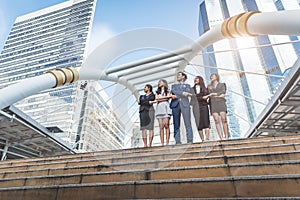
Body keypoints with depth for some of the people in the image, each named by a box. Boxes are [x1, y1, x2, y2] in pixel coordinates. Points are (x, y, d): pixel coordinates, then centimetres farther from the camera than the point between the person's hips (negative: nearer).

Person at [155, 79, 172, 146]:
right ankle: (162, 143, -8)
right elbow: (156, 98, 5)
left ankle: (167, 142, -15)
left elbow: (167, 99, -2)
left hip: (165, 108, -3)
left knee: (166, 125, -13)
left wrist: (160, 99, 2)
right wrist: (166, 97, 2)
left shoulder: (167, 91, 16)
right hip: (159, 108, 3)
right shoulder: (157, 92, 25)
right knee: (161, 127, -5)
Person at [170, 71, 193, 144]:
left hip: (185, 104, -1)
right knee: (176, 125, -4)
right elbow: (174, 91, 3)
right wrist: (183, 93, -9)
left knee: (188, 123, -8)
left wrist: (177, 95, -8)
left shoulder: (187, 85, 22)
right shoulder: (174, 86, 26)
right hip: (175, 105, 1)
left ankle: (190, 141, -7)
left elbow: (188, 92, 1)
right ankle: (178, 141, -2)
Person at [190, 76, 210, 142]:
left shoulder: (204, 88, 17)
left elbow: (207, 95, 8)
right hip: (196, 107, 0)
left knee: (206, 122, -12)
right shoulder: (192, 89, 13)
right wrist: (202, 97, -8)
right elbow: (194, 97, 0)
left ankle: (207, 138, -18)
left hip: (204, 106, 0)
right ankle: (202, 140, -3)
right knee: (199, 124, -5)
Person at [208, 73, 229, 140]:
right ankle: (221, 138, -15)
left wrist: (214, 94, -5)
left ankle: (226, 137, -11)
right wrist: (219, 96, -4)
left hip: (221, 103, -1)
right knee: (217, 120, -12)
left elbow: (223, 92, 1)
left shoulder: (222, 84, 19)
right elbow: (210, 96, 7)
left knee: (224, 119, -13)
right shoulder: (209, 86, 22)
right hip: (213, 104, 1)